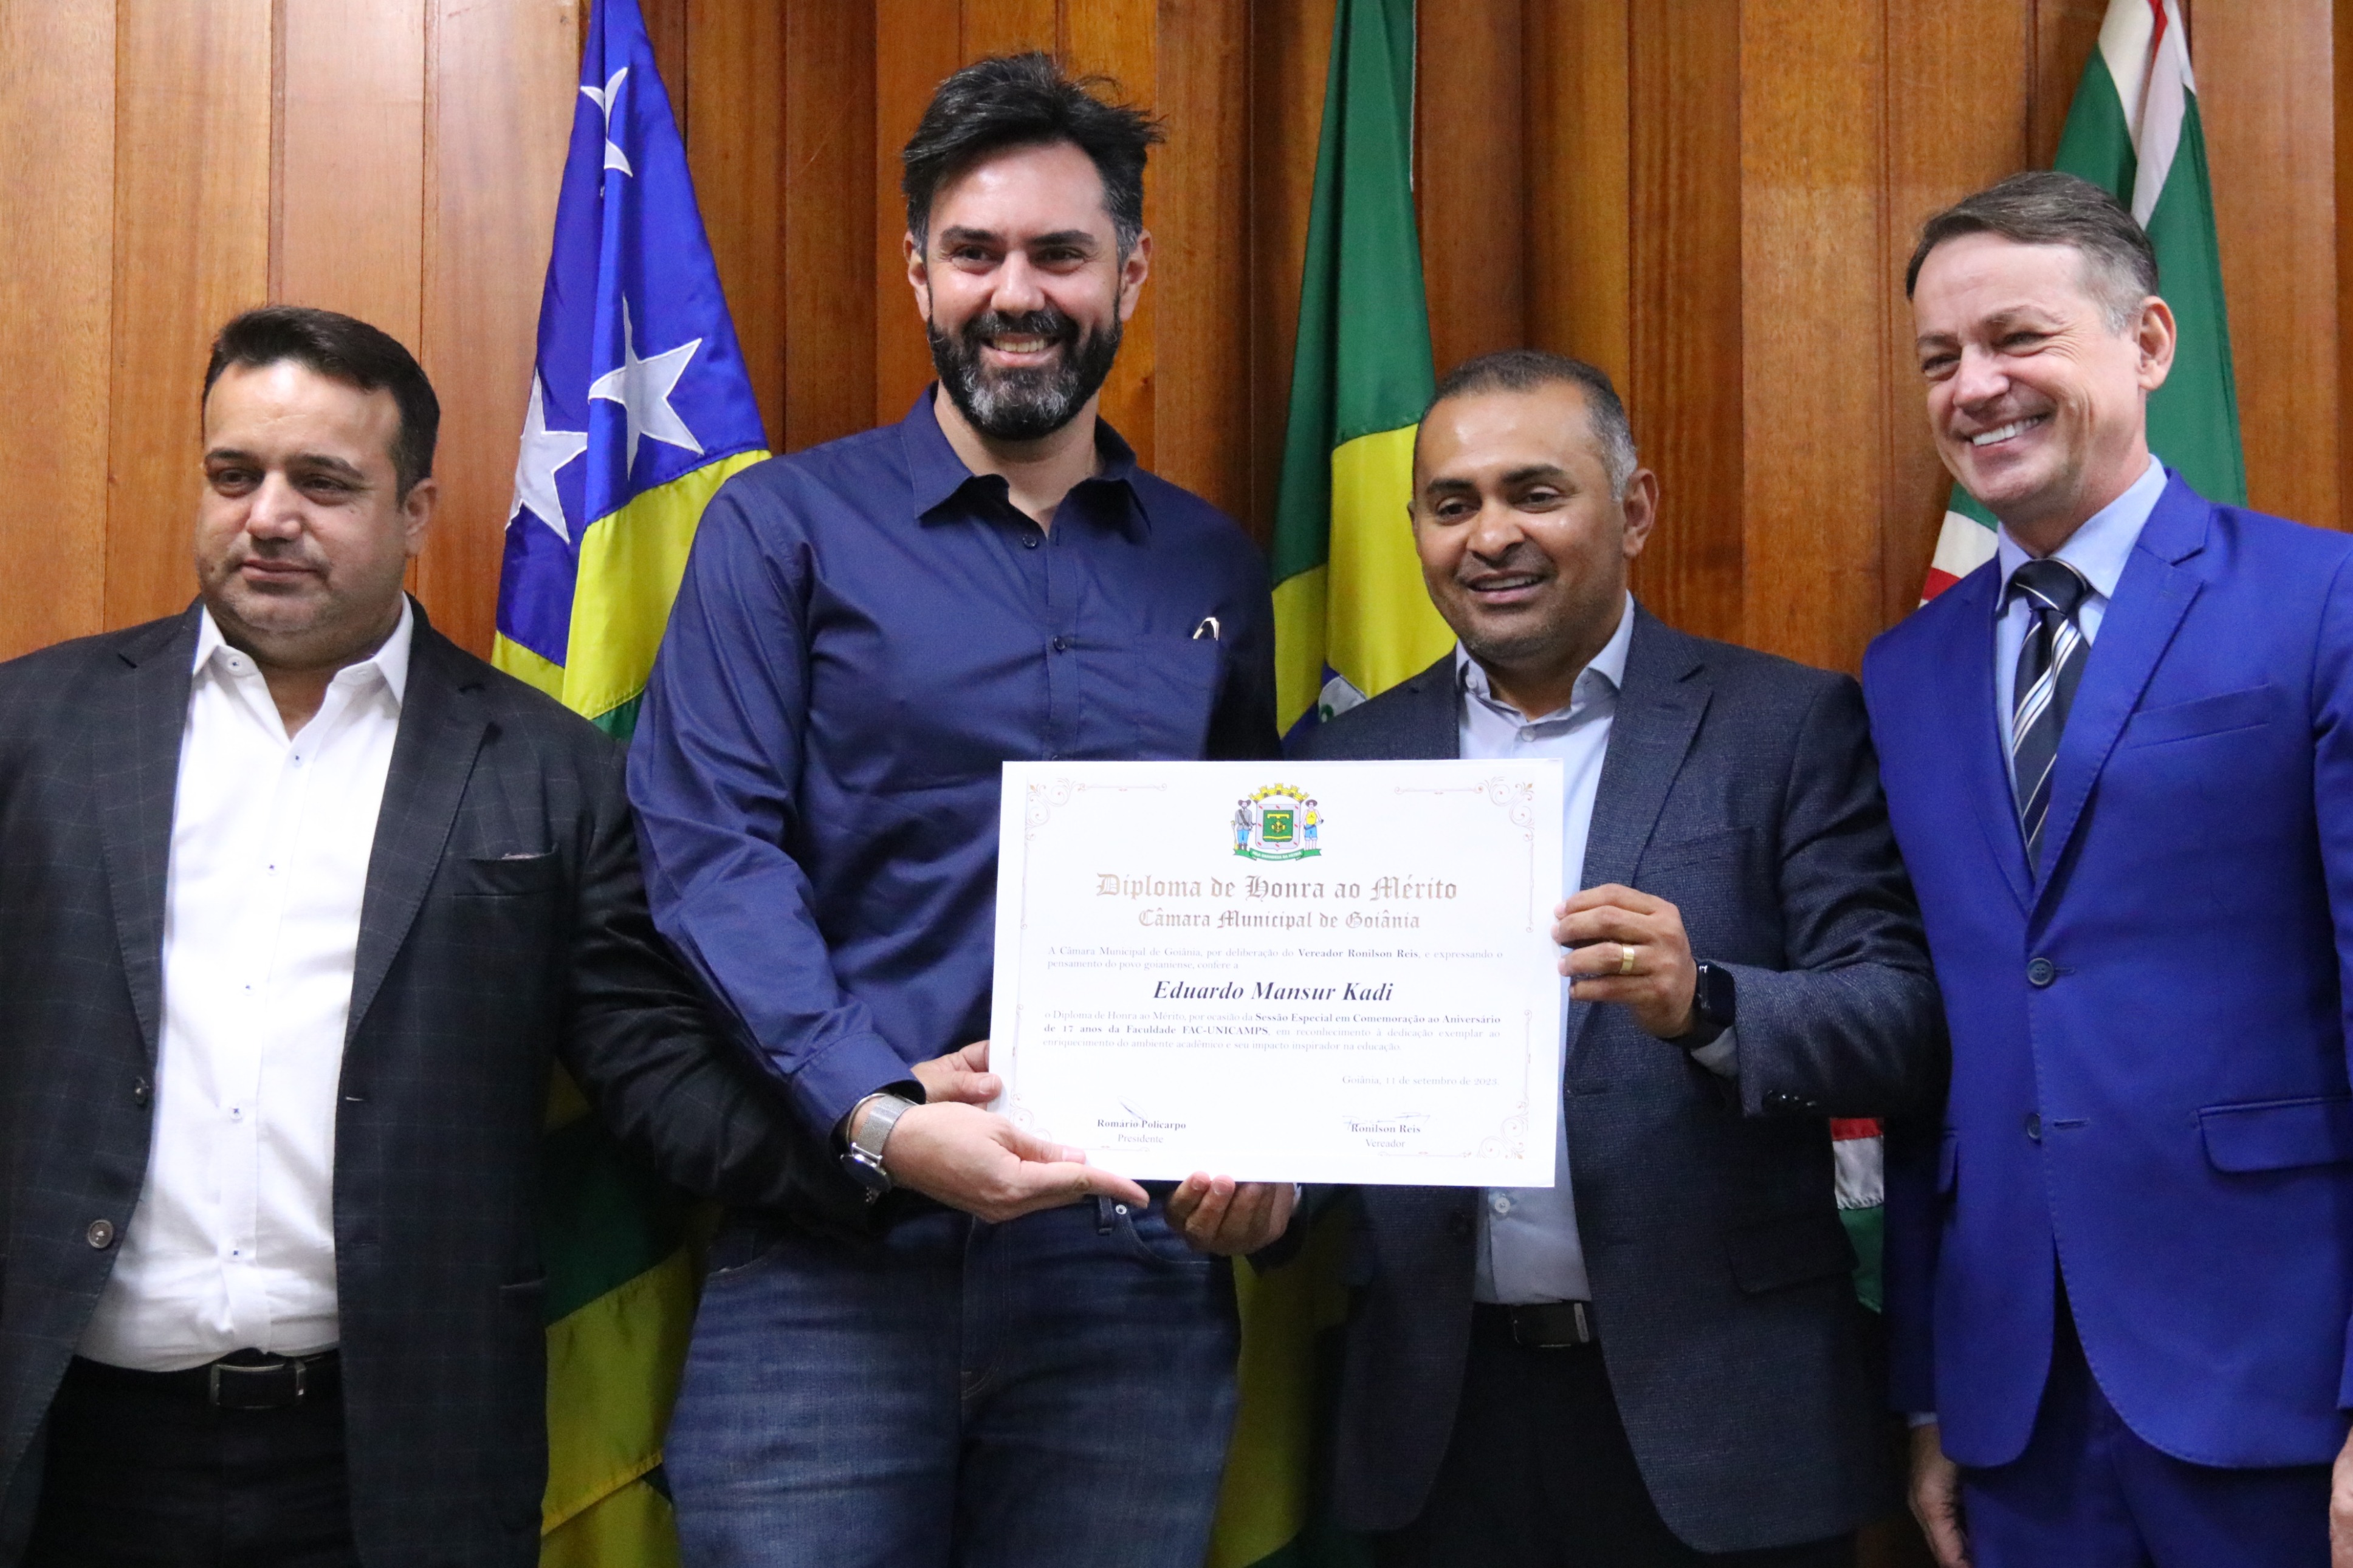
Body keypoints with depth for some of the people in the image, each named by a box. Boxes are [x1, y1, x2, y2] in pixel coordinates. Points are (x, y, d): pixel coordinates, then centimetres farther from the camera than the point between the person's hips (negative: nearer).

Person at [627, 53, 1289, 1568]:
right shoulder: (784, 525, 4)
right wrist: (878, 1115, -19)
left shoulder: (1214, 571, 13)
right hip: (833, 1258, -2)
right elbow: (709, 845, -6)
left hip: (1135, 1264, 3)